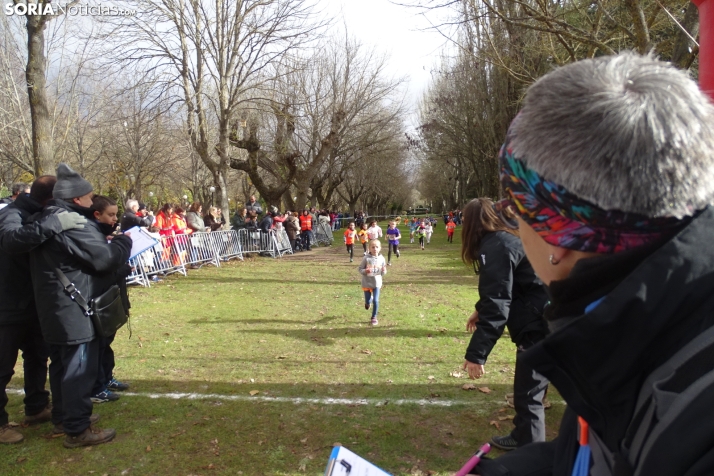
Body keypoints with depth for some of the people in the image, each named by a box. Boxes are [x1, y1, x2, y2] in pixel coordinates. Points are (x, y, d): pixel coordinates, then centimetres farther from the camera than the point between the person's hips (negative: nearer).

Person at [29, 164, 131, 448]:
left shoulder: (45, 221, 12)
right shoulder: (74, 223, -20)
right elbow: (105, 259, -21)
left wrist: (110, 241, 13)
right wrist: (124, 241, -4)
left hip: (54, 309, 10)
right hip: (75, 310, -10)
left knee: (61, 365, 20)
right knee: (79, 368, -2)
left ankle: (62, 417, 33)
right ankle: (78, 430, 6)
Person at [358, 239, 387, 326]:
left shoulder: (381, 258, -6)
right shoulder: (366, 258, -14)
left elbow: (383, 273, 4)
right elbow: (360, 269, -8)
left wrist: (384, 271, -18)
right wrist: (365, 271, -27)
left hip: (377, 283, 1)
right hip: (366, 283, -1)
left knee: (376, 301, -3)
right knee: (367, 301, 10)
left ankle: (374, 317, 16)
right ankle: (368, 301, 49)